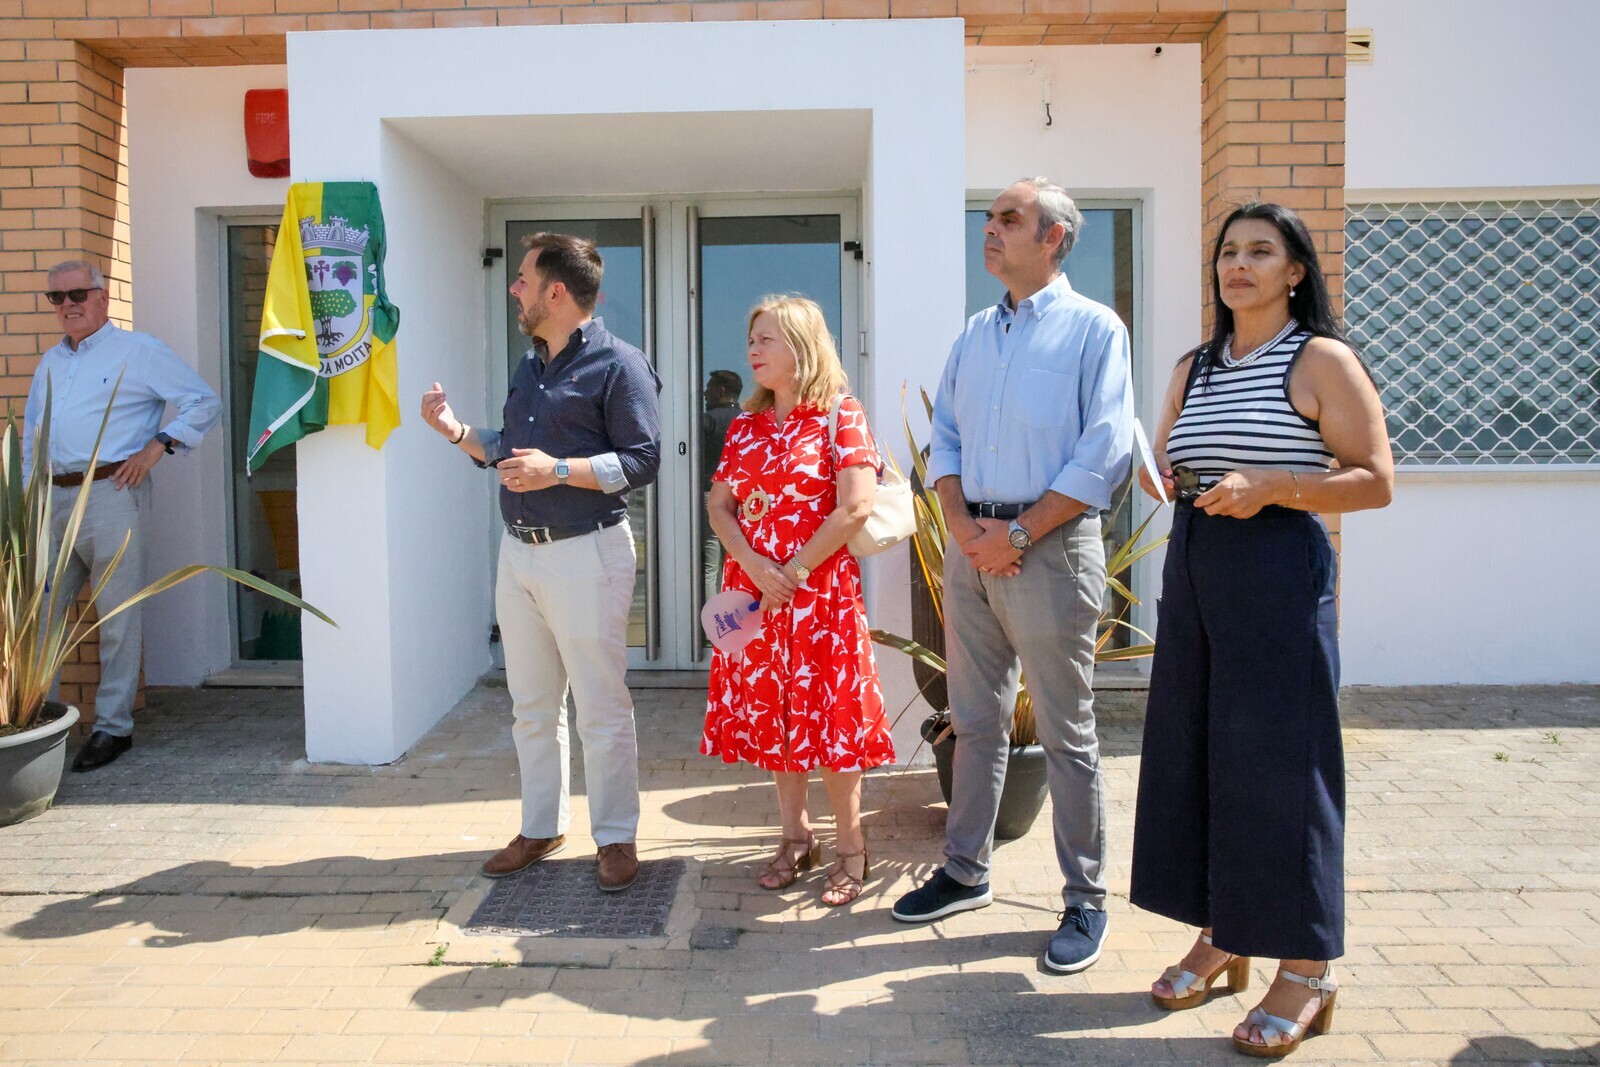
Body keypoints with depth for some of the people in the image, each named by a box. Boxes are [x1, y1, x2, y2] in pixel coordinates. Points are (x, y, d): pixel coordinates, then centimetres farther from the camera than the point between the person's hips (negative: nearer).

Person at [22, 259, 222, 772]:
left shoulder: (139, 351, 2)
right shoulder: (50, 362, 21)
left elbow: (205, 403, -2)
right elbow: (31, 437, 25)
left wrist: (156, 446, -10)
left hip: (110, 494, -6)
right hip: (54, 499, 7)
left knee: (118, 619, -2)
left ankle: (112, 726, 6)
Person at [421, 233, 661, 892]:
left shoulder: (618, 364, -8)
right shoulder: (529, 367, 18)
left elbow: (643, 460, -15)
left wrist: (558, 470, -22)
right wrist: (456, 431, 10)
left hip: (585, 553, -8)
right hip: (518, 553, 8)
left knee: (601, 711, 0)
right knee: (531, 707, 14)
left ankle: (616, 837, 13)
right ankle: (540, 828, 28)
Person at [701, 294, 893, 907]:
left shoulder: (840, 416, -5)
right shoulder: (746, 426, 12)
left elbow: (855, 507, -14)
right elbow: (719, 505, 7)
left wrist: (794, 572, -15)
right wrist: (754, 566, -10)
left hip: (819, 590, -6)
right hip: (754, 592, 6)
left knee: (828, 714, -1)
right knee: (769, 713, 10)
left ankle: (850, 847, 14)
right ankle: (795, 837, 25)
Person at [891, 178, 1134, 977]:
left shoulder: (1093, 328, -3)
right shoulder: (975, 332, 15)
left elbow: (1105, 453, -11)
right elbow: (943, 436, 13)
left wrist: (1018, 532, -15)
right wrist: (961, 522, -4)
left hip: (1050, 545, -6)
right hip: (972, 545, 6)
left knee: (1067, 733, 2)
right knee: (974, 720, 14)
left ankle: (1084, 901, 16)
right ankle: (966, 872, 28)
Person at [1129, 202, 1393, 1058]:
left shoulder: (1322, 361, -3)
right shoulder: (1193, 369, 15)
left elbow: (1375, 481, -8)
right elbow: (1164, 460, 22)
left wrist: (1270, 487, -20)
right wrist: (1153, 475, -1)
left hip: (1279, 574, -6)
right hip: (1192, 571, 6)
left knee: (1278, 760, -3)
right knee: (1191, 753, 9)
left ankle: (1306, 970, 12)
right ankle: (1220, 938, 25)